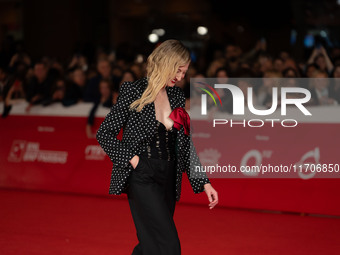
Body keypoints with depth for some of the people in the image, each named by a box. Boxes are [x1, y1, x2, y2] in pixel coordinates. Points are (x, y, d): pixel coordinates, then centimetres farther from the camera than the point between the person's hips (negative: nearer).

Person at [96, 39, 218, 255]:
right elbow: (104, 134, -3)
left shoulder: (177, 96, 10)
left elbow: (186, 143, 13)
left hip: (168, 178, 6)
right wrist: (131, 158, -12)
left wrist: (204, 182, 7)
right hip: (142, 176, -6)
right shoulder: (134, 92, -6)